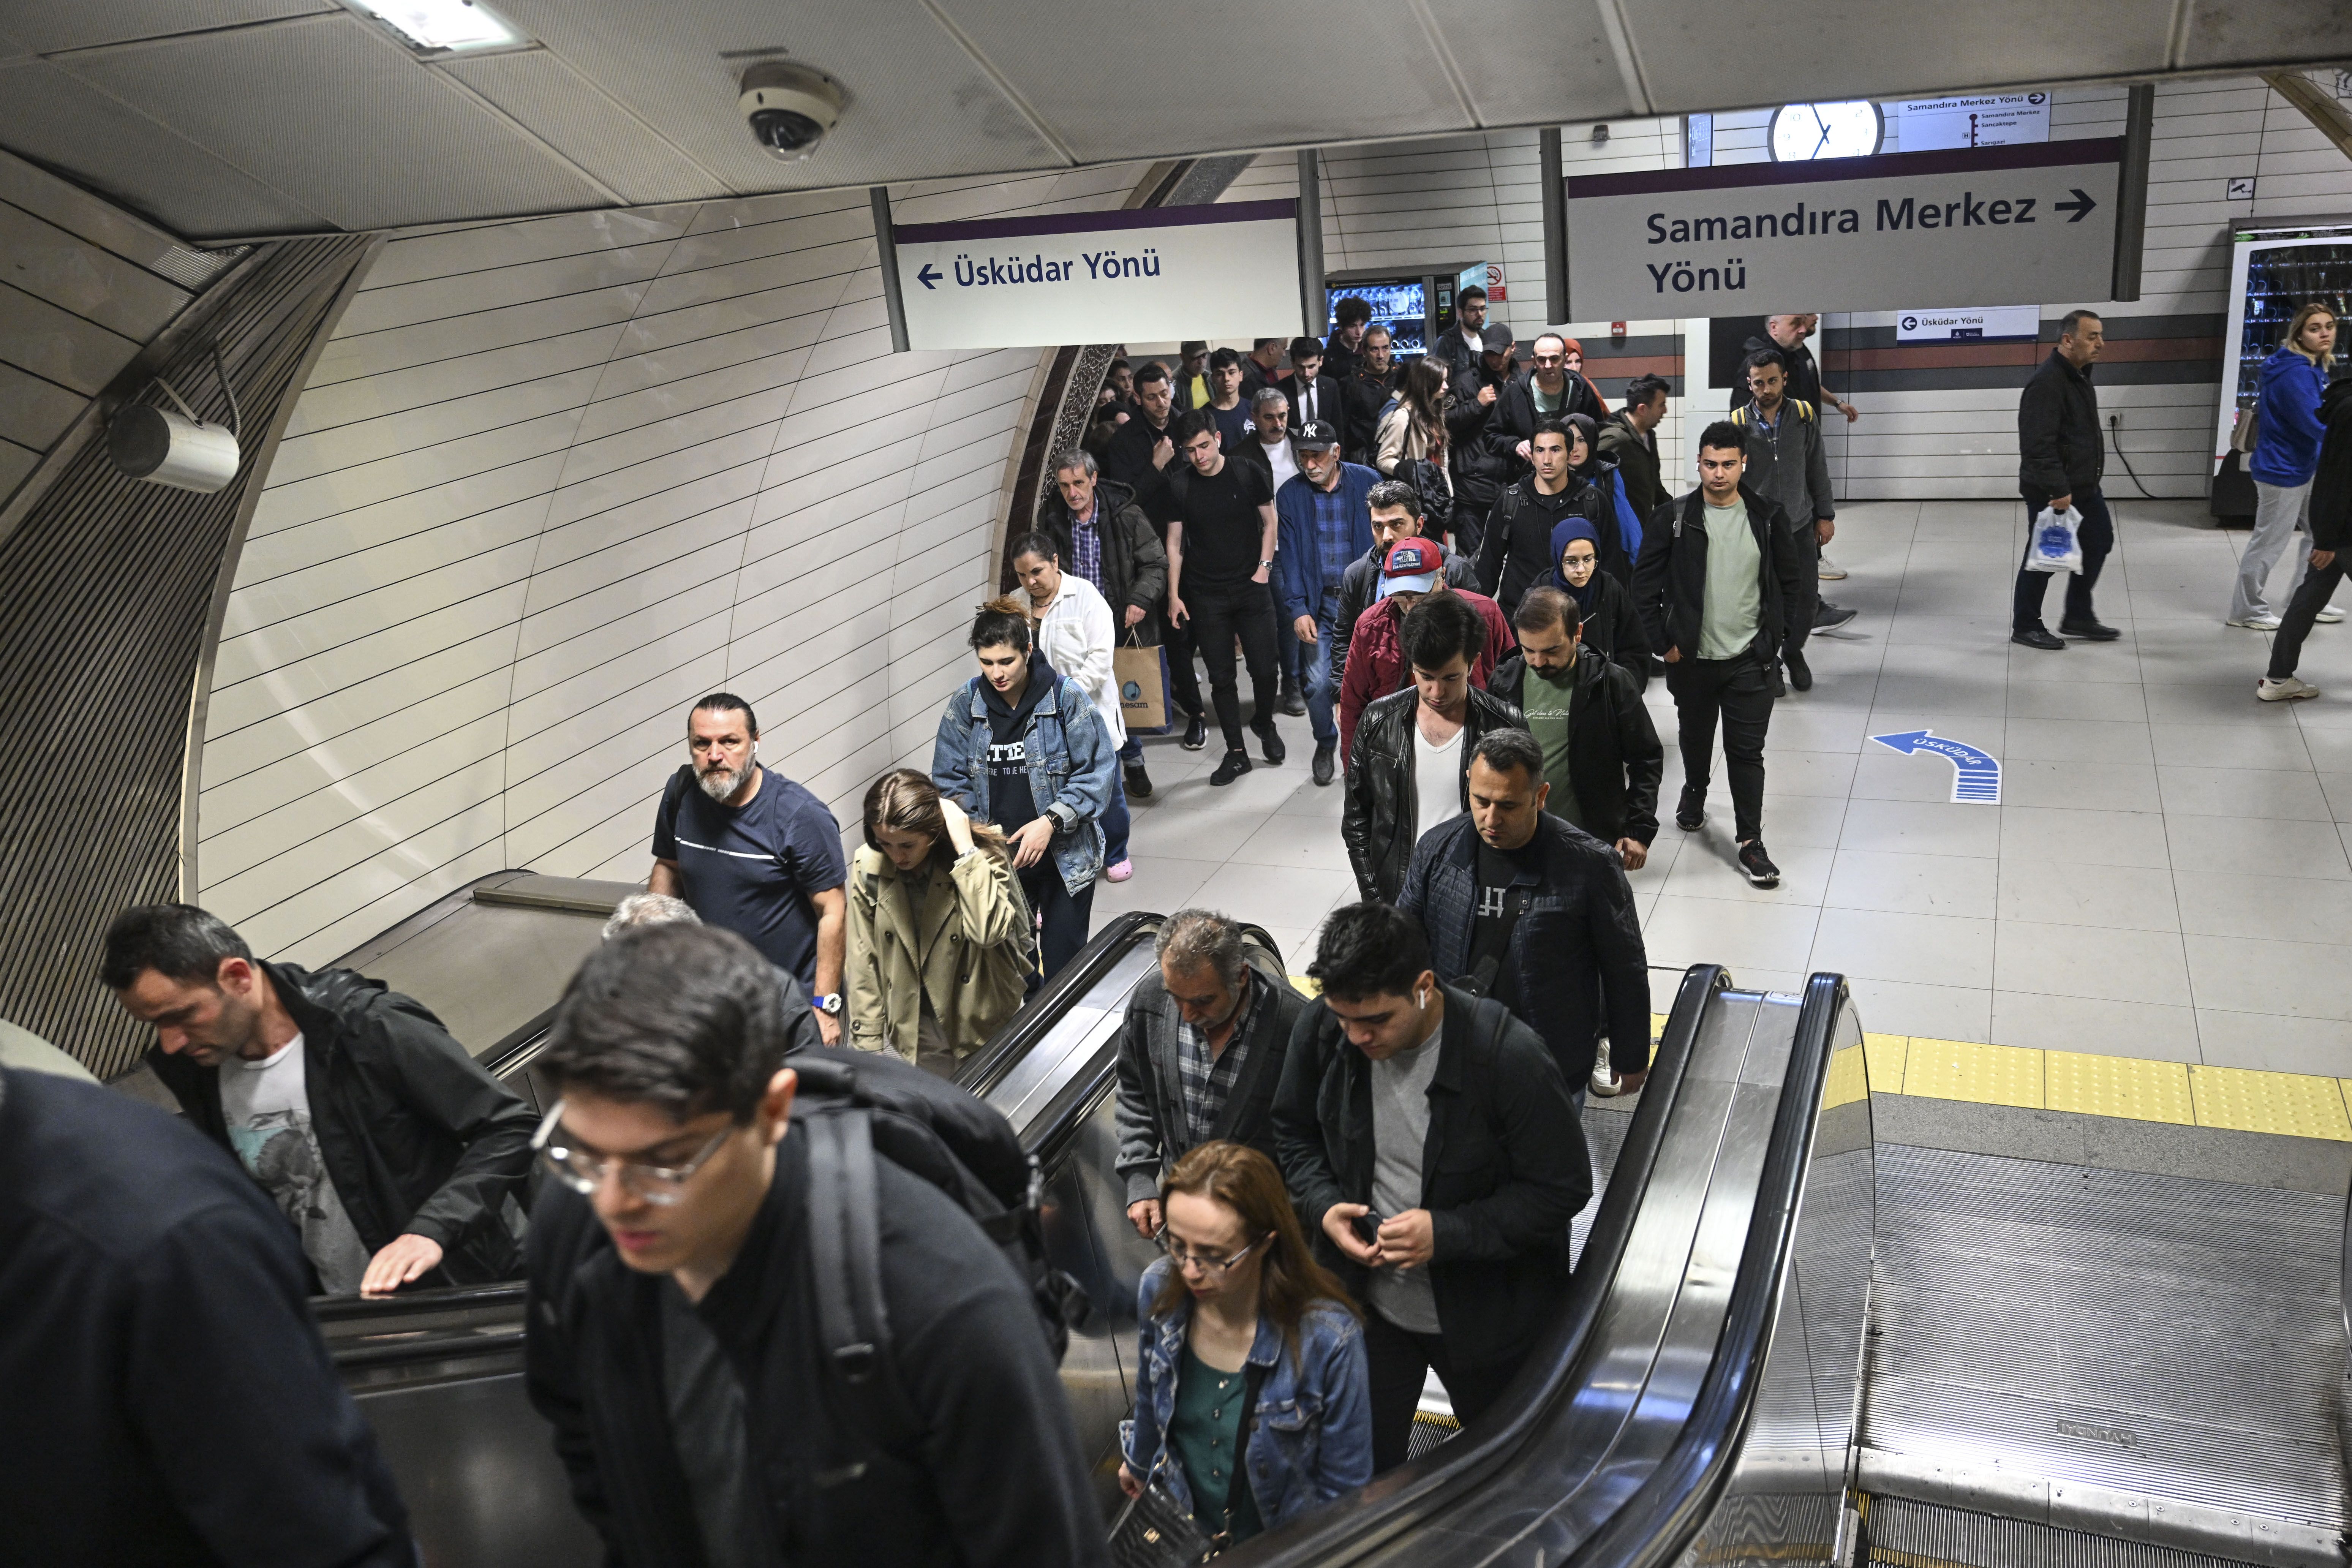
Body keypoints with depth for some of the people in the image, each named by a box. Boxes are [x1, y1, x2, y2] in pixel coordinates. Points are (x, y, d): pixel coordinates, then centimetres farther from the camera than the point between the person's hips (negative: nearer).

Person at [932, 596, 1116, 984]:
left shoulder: (1066, 698, -11)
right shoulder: (965, 703, -1)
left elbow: (1097, 773, -11)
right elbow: (950, 779, 4)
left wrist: (1050, 822, -20)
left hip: (1065, 857, -3)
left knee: (1063, 964, 4)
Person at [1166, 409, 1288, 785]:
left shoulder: (1247, 475, -2)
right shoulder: (1180, 487, -1)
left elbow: (1269, 523, 8)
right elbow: (1175, 543, 4)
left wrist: (1264, 566, -3)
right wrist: (1174, 595, 0)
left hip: (1251, 588, 0)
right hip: (1205, 595, 0)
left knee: (1264, 667, -1)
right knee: (1221, 676, 4)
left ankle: (1265, 724, 30)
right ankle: (1236, 753, 14)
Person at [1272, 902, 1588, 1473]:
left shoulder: (1510, 1056, -30)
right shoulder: (1322, 1030, -16)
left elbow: (1563, 1188, -20)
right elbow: (1294, 1132, 3)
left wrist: (1447, 1233, -29)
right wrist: (1323, 1205, -16)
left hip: (1486, 1317, -3)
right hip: (1369, 1302, 3)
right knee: (1364, 1464, 20)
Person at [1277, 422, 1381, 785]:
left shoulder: (1367, 482, -3)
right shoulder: (1290, 495, 1)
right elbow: (1290, 556, 0)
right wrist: (1298, 608, -10)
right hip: (1320, 603, 1)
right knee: (1318, 681, -4)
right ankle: (1325, 744, 20)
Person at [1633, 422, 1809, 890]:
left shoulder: (1767, 517, -2)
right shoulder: (1675, 519, -7)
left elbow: (1790, 578, 9)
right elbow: (1646, 585, -3)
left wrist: (1771, 631, 5)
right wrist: (1663, 642, -4)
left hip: (1751, 660, 0)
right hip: (1691, 658, 1)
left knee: (1747, 751, 1)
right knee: (1695, 738, 20)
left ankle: (1751, 842, 9)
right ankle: (1694, 793, 49)